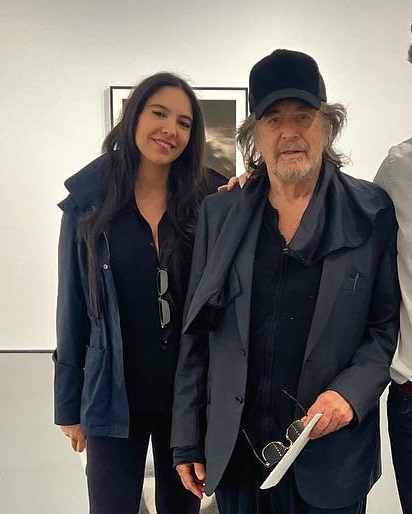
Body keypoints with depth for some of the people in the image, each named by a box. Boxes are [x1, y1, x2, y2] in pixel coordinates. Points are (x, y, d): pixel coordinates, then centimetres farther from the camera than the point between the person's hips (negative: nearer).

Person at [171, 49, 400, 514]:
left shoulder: (372, 212, -3)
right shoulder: (219, 212, 2)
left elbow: (388, 326, 1)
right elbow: (196, 335, 3)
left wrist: (351, 394, -16)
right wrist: (187, 441, 4)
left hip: (331, 455, -1)